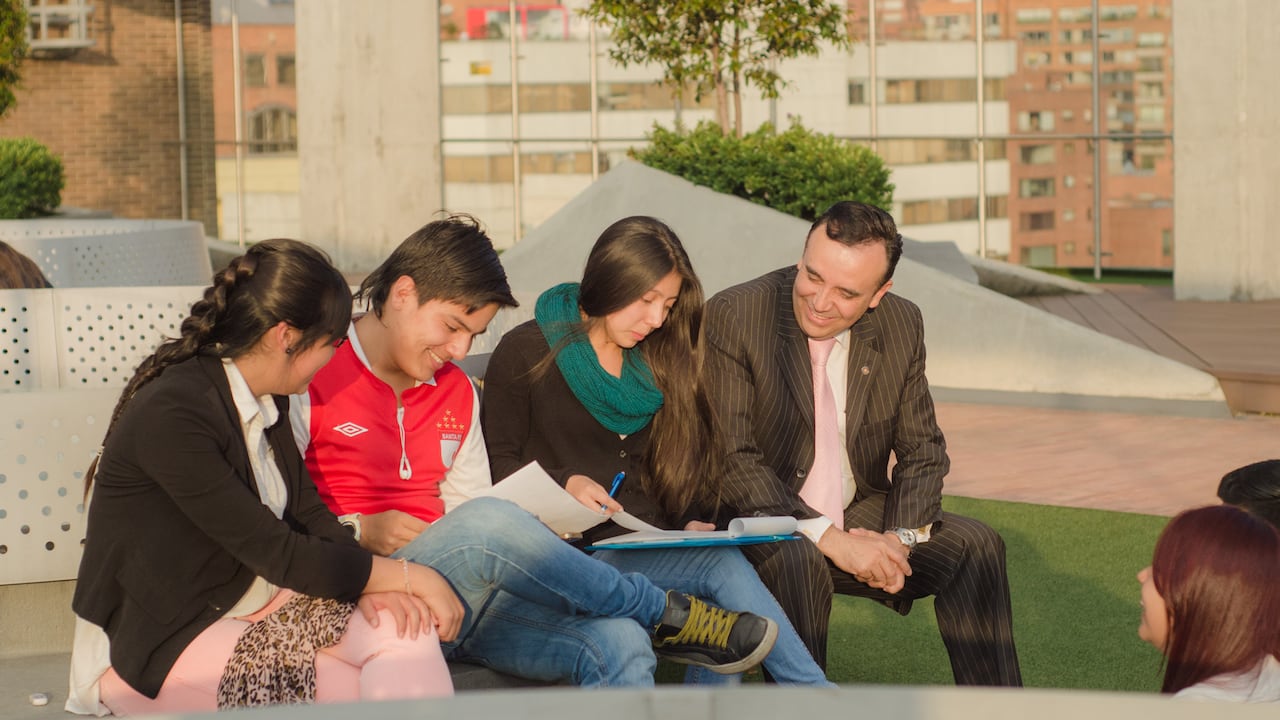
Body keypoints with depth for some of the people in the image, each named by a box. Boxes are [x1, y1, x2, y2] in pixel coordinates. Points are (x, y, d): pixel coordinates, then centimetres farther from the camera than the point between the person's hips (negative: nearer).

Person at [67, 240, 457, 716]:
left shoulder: (263, 401, 5)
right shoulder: (170, 415, -24)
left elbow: (309, 510, 8)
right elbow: (277, 553, -24)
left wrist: (370, 581, -12)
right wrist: (410, 577, -18)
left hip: (256, 603, 8)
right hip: (159, 645, -8)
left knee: (409, 630, -17)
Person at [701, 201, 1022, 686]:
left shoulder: (902, 326, -1)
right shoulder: (733, 317, -17)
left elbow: (922, 449, 7)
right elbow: (731, 459, -20)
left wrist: (900, 537, -13)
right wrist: (828, 539, -28)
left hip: (861, 518, 5)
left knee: (974, 547, -13)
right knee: (797, 565, -35)